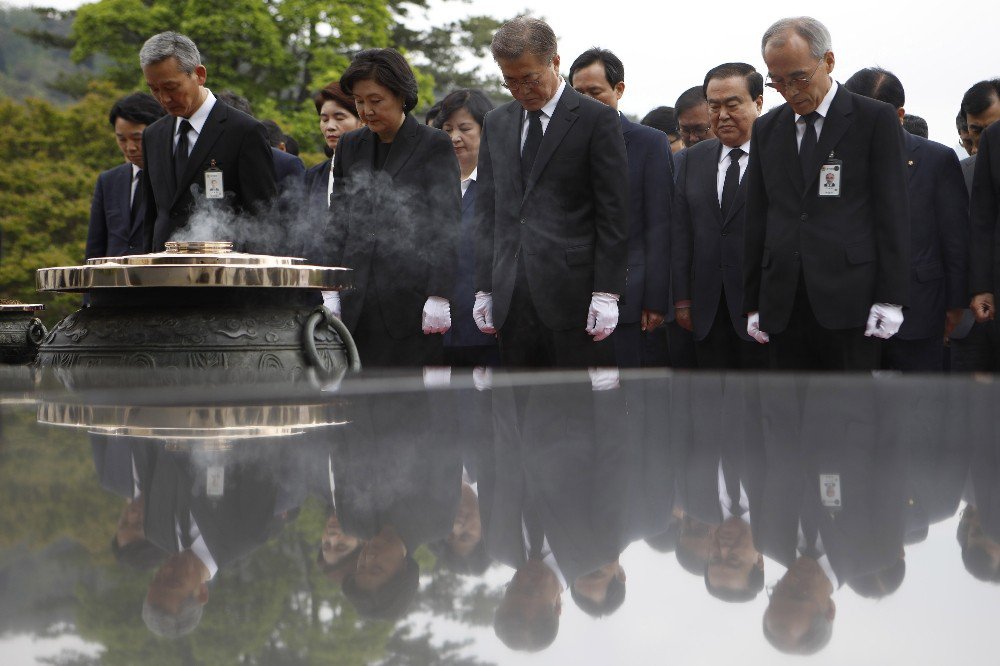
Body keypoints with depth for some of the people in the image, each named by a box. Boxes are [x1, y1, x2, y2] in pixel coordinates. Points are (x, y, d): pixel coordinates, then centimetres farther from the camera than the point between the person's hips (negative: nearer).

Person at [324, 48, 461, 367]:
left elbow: (448, 224, -3)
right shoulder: (350, 146, 15)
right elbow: (337, 224, 17)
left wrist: (439, 296, -11)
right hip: (357, 306, 4)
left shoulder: (435, 145, 1)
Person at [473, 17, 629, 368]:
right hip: (511, 298, 5)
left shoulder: (596, 119, -1)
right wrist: (484, 287, 10)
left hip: (573, 293, -5)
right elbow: (487, 210, 17)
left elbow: (613, 211, -4)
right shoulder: (496, 123, 16)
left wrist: (606, 292, -10)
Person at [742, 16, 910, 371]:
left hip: (848, 299, -4)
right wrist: (752, 303, 11)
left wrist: (890, 298, -8)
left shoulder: (875, 119, 2)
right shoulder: (766, 128, 15)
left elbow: (893, 212, -2)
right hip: (782, 309, 4)